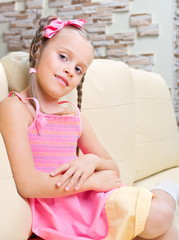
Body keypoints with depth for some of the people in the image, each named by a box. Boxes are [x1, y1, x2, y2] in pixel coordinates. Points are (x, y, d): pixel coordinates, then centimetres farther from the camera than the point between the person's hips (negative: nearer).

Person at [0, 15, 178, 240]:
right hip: (59, 213, -5)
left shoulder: (75, 115, 8)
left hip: (93, 199, 6)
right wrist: (94, 180, -12)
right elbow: (27, 184, -19)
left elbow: (113, 171, 15)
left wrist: (93, 161, -8)